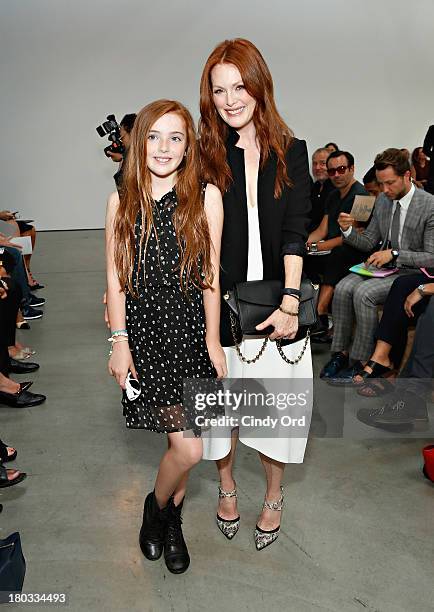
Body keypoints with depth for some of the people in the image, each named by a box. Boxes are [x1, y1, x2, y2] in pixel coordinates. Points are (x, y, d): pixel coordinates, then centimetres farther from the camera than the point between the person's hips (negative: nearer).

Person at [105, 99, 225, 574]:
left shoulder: (205, 197, -1)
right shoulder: (122, 202, 3)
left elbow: (210, 274, 0)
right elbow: (115, 276, 4)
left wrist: (213, 340, 0)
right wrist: (119, 341, 0)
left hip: (192, 330, 1)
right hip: (144, 331, -1)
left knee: (183, 439, 10)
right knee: (188, 447, -6)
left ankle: (171, 519, 38)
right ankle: (158, 505, 27)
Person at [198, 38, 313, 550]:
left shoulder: (290, 153, 2)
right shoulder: (206, 156, 1)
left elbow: (295, 233, -5)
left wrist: (290, 301, -14)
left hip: (276, 300, 0)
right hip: (222, 301, 0)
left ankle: (274, 496, 35)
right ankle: (226, 485, 39)